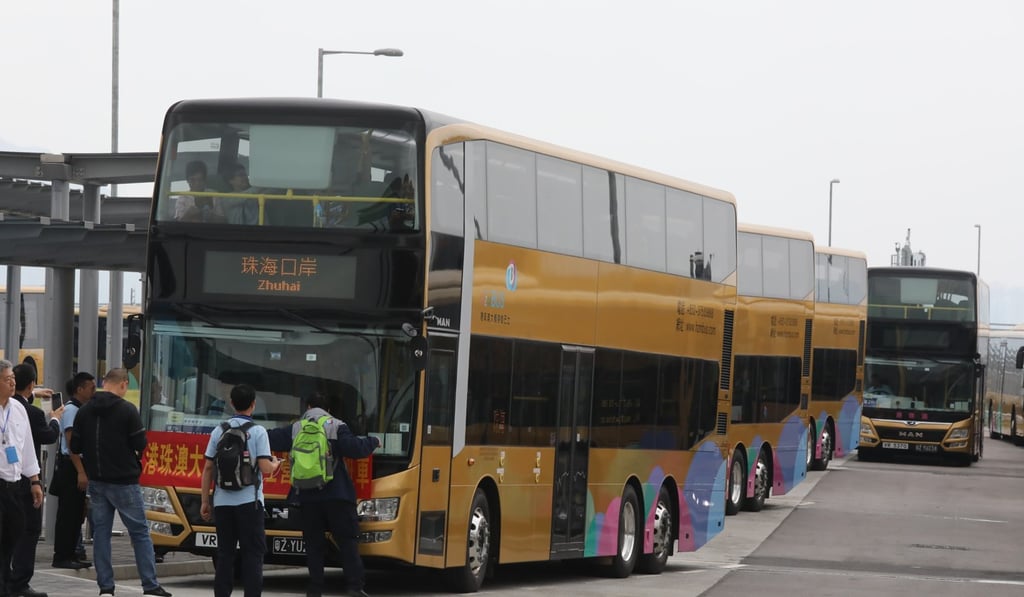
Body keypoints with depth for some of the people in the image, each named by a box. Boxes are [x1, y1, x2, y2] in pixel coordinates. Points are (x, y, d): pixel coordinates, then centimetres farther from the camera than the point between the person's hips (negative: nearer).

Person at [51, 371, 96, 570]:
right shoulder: (71, 410, -13)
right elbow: (71, 444, -18)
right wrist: (81, 472, -22)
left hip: (79, 466, 9)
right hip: (70, 466, -9)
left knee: (76, 514, 11)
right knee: (67, 514, -6)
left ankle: (70, 554, 17)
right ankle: (61, 556, -3)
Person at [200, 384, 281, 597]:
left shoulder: (219, 431, 6)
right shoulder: (257, 431, -5)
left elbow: (208, 469, 6)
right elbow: (265, 468, -10)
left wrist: (205, 501, 12)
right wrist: (275, 464, 13)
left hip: (223, 502, 4)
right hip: (249, 501, -4)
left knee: (225, 553, 7)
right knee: (253, 552, 0)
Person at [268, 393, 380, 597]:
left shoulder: (296, 429, 10)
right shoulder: (336, 427, 1)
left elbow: (271, 439, 15)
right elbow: (354, 448, -10)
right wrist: (373, 442, 9)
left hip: (308, 496, 2)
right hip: (336, 495, -2)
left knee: (314, 543, 8)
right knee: (347, 540, 0)